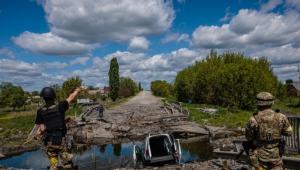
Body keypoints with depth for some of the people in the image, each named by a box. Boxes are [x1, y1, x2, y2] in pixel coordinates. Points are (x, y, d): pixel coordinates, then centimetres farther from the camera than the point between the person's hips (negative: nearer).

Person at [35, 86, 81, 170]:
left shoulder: (40, 111, -7)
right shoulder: (60, 107, -13)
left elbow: (38, 127, -4)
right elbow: (70, 98, 3)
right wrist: (77, 90, 20)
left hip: (49, 142, 2)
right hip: (61, 141, -2)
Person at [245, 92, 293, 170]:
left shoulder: (253, 120, -19)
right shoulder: (281, 117, -13)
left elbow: (249, 138, -6)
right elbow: (289, 132, 5)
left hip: (259, 155, -2)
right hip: (275, 155, 2)